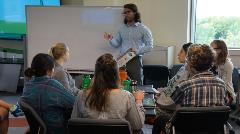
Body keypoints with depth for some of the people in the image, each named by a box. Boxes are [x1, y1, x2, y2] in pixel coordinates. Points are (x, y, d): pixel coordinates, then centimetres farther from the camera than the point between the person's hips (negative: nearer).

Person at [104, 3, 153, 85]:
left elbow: (149, 46, -4)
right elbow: (116, 44, 12)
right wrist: (111, 40, -9)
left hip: (135, 60, -4)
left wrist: (137, 51, -17)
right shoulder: (122, 28, 11)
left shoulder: (143, 29, -2)